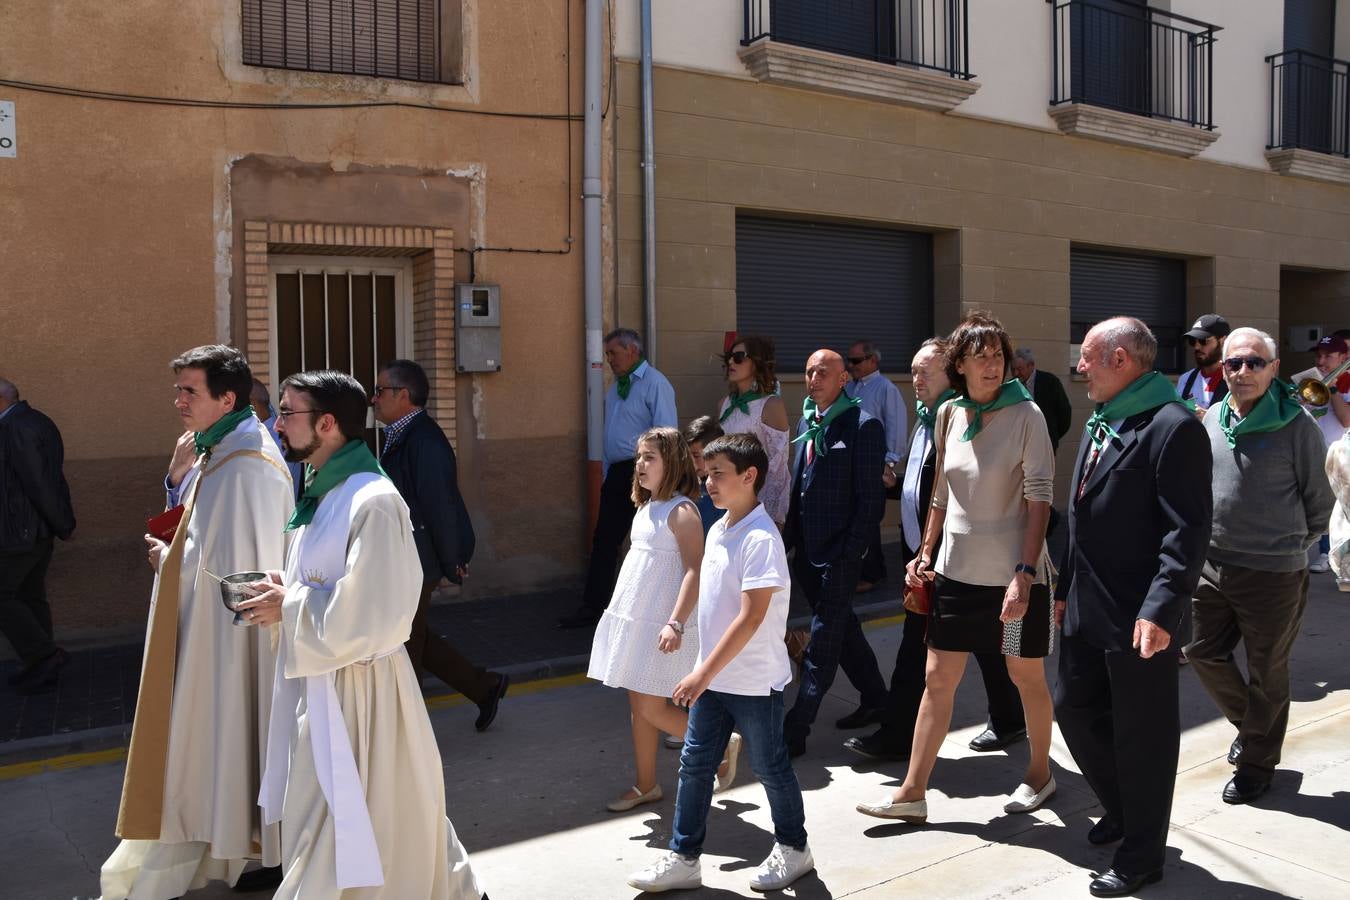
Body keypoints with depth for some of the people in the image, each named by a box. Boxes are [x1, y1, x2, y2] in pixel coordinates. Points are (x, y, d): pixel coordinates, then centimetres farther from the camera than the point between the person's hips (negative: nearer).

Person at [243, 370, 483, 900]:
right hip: (319, 681, 10)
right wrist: (283, 594, 1)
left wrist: (288, 607, -15)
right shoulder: (322, 493, 8)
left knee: (339, 831, 2)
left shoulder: (373, 503, -21)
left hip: (354, 687, -10)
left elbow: (369, 614, -24)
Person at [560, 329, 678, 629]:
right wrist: (608, 474, 15)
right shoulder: (615, 387, 15)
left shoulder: (654, 384, -11)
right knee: (603, 540, 8)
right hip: (617, 474, 8)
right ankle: (592, 608, 14)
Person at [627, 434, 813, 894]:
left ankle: (793, 848, 32)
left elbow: (751, 618, -25)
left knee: (769, 766, 10)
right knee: (694, 764, 10)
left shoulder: (760, 539, -21)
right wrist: (704, 672, 15)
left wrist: (704, 672, -26)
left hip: (755, 681, -7)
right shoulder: (716, 531, 5)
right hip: (714, 677, 7)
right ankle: (683, 858, 22)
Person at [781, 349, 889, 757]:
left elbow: (871, 497, -13)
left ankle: (794, 732, 3)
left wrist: (849, 552, -16)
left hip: (839, 554, -8)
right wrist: (790, 537, 11)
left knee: (821, 647, -2)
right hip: (807, 551, 8)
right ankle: (874, 698, 38)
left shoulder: (863, 426, -11)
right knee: (842, 630, 20)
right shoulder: (806, 423, 11)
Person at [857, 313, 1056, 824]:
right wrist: (925, 553, 11)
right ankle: (912, 793, 12)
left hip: (1014, 574, -4)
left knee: (1026, 676, 11)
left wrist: (1024, 574, -22)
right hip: (958, 570, 5)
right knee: (938, 677, 5)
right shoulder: (949, 414, 5)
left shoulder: (1026, 414, -10)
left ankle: (1040, 773, 35)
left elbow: (1039, 498, -15)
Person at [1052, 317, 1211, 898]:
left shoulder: (1173, 426, -15)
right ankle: (1120, 808, 41)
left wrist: (1161, 609, -26)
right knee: (1074, 709, 18)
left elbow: (1187, 530, -21)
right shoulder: (1101, 424, 13)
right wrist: (1065, 587, 20)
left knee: (1141, 737, 5)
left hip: (1140, 618, -9)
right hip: (1088, 611, 9)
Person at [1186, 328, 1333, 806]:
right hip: (1212, 565, 5)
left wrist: (1291, 547, 7)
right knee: (1203, 651, 13)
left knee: (1267, 673, 8)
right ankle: (1250, 723, 40)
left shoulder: (1296, 425, -11)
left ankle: (1257, 762, 26)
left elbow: (1320, 502, -2)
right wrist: (1206, 540, 14)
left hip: (1272, 574, -5)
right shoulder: (1210, 421, 4)